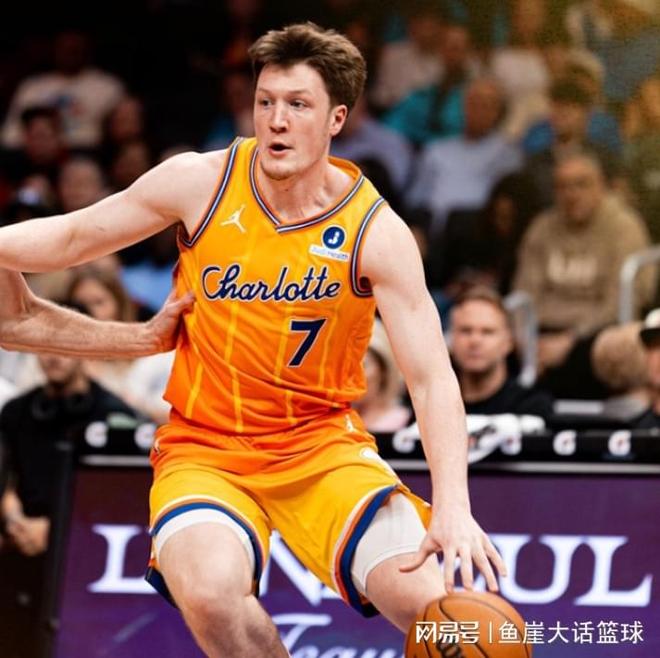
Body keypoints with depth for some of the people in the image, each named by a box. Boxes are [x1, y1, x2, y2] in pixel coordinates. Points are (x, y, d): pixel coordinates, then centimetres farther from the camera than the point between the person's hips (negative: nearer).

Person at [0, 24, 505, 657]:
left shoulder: (375, 231, -9)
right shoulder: (201, 182, -6)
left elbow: (432, 378, -14)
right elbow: (73, 236, 10)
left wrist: (453, 508, -27)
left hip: (322, 445, 0)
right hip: (203, 448, 0)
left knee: (432, 602, -23)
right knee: (209, 591, -33)